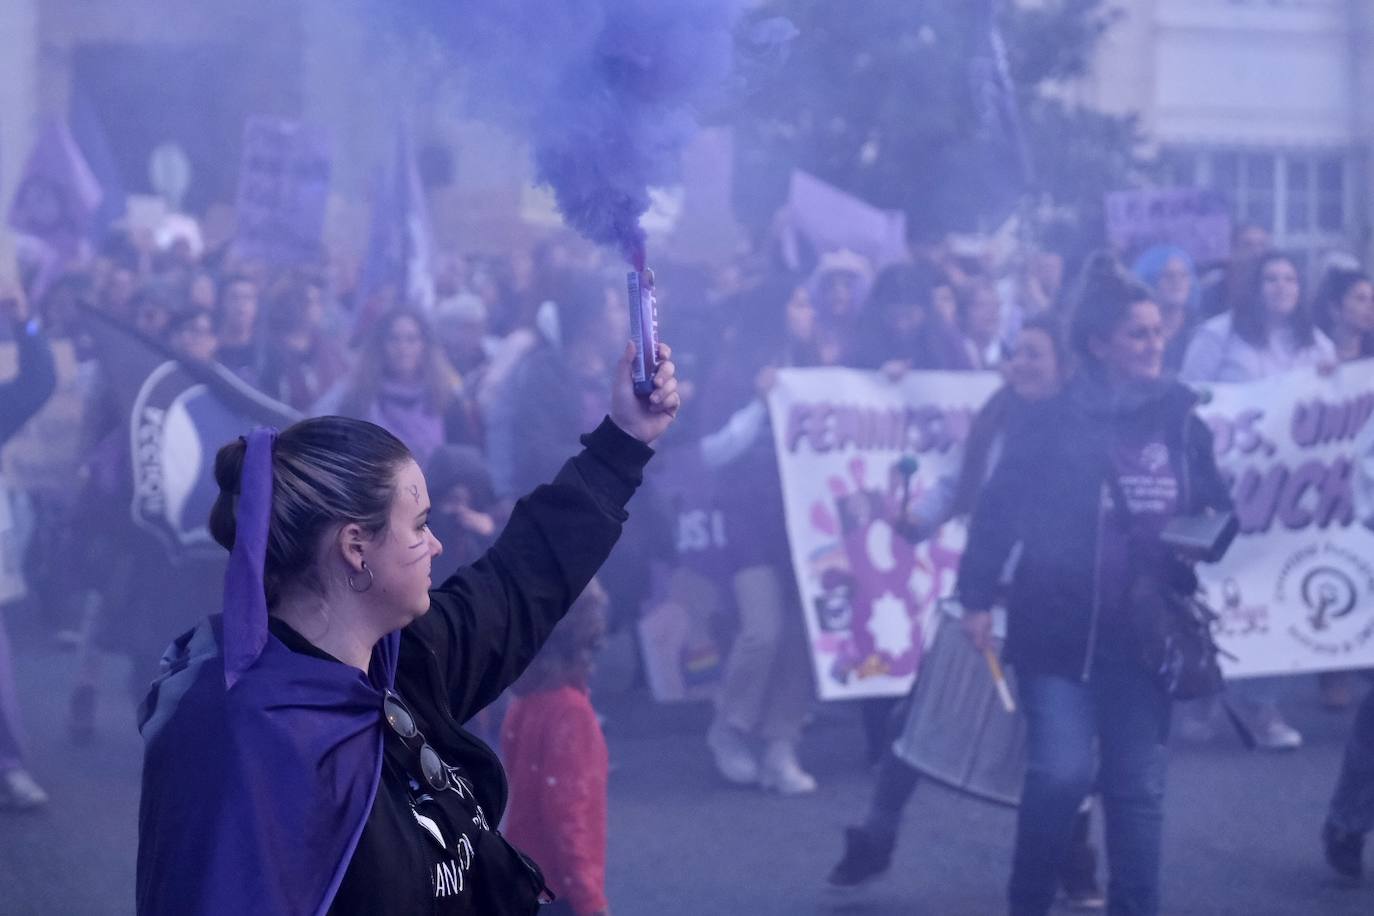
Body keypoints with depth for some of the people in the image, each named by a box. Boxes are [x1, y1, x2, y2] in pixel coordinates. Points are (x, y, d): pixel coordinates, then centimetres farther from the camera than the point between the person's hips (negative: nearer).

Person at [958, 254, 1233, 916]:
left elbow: (1215, 506, 15)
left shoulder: (1180, 421, 4)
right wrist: (977, 598, -6)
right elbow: (998, 509, -3)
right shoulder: (1051, 421, -6)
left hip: (1144, 633, 4)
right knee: (1062, 773, -11)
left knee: (1137, 786, 7)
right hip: (1058, 630, -3)